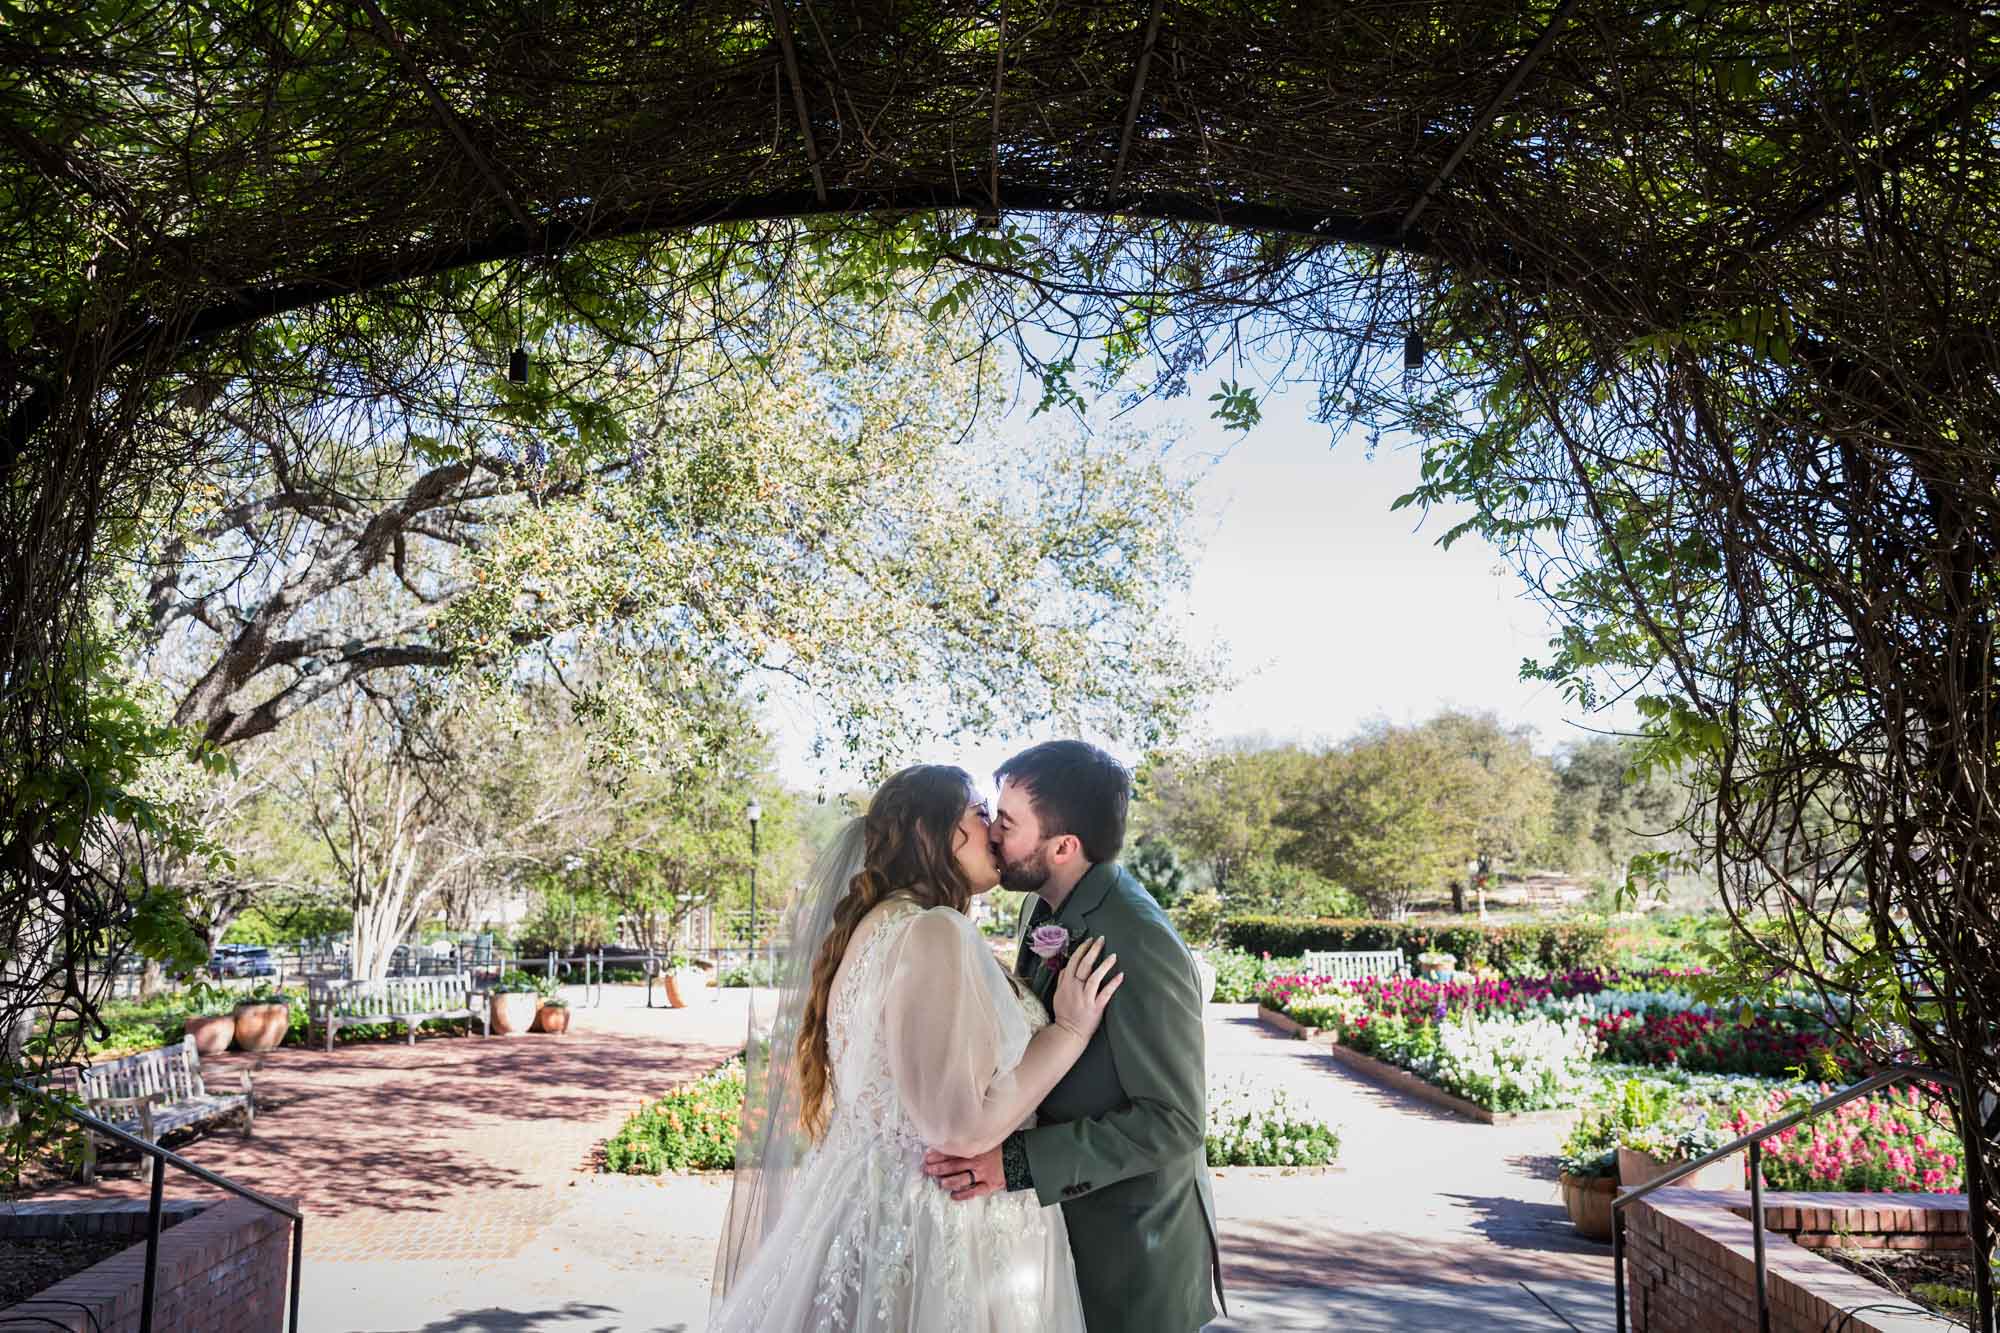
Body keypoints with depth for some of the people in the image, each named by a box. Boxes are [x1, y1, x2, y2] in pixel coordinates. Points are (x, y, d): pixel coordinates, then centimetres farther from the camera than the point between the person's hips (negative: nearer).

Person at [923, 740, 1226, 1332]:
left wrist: (1020, 1161, -29)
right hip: (1065, 1220, 8)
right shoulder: (1044, 909, -1)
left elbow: (1173, 1122, -25)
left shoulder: (1140, 945, -27)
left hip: (1133, 1245, -7)